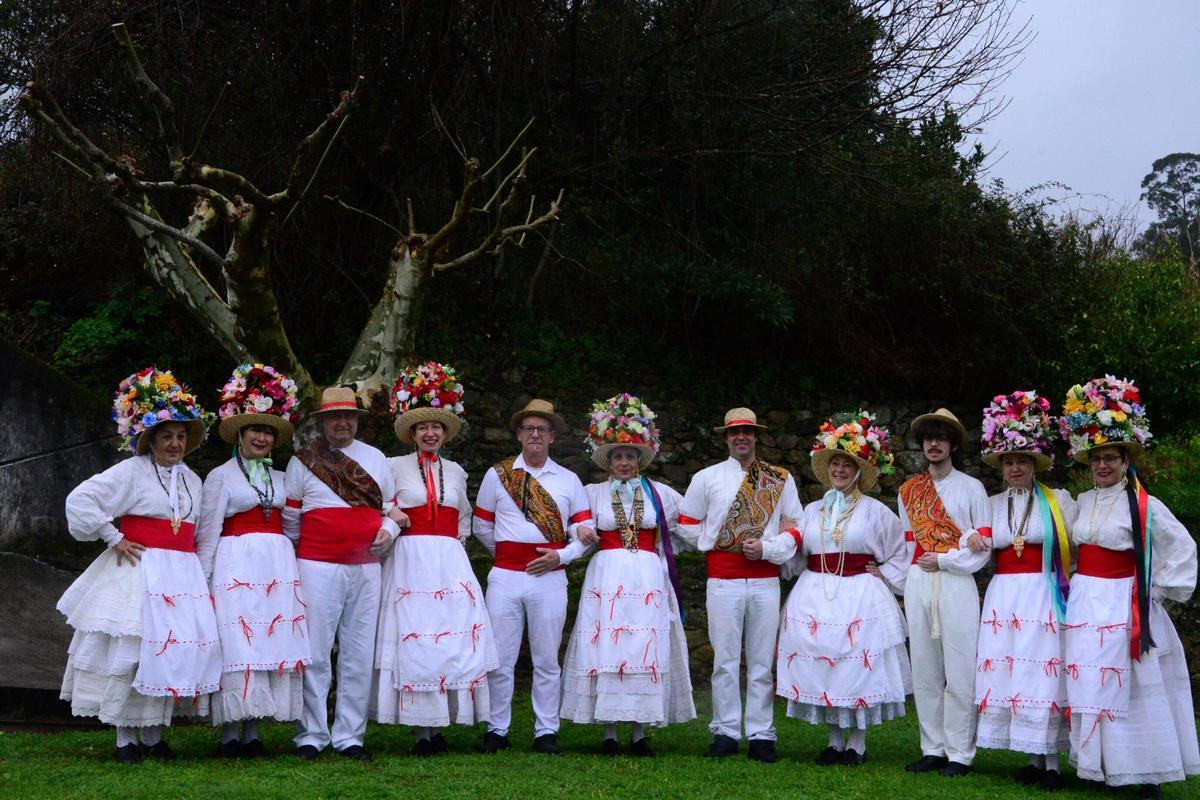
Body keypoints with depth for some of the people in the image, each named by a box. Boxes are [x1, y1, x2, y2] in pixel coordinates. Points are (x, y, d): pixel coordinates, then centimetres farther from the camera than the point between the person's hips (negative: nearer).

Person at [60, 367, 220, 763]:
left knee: (176, 649, 3)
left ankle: (153, 736, 14)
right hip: (138, 572, -6)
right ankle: (125, 738, 6)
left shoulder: (192, 480, 16)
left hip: (182, 576, 6)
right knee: (130, 649, -4)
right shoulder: (132, 471, -3)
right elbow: (80, 500, -9)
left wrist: (199, 574, 13)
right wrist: (113, 538, -8)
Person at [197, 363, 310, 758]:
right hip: (236, 566, -5)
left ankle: (253, 731, 7)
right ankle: (230, 732, -4)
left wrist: (292, 563, 5)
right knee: (236, 645, -9)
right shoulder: (221, 476, 3)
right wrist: (202, 581, -6)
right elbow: (208, 532, -1)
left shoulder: (279, 478, 17)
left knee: (273, 644, 1)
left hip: (278, 566, 5)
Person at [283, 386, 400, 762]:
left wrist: (387, 532, 0)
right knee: (315, 654, -3)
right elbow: (290, 517, 10)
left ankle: (349, 736, 12)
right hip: (318, 568, -3)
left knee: (359, 655, 4)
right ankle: (311, 735, 6)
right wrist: (292, 561, 12)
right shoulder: (303, 461, 5)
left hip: (365, 568, 3)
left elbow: (392, 507, 19)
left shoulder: (376, 458, 15)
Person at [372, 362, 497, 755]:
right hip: (409, 560, -3)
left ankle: (440, 726, 1)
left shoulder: (455, 471, 16)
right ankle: (421, 730, -4)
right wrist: (389, 513, -8)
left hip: (450, 562, 3)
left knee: (454, 640, -5)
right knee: (412, 641, -7)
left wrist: (455, 544, 12)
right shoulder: (395, 466, 7)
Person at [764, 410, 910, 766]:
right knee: (822, 667, 4)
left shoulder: (875, 511, 2)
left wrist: (884, 576, -3)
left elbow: (901, 553, 7)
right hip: (816, 597, 4)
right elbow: (794, 551, 8)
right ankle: (835, 740, 16)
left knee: (858, 668, -3)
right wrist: (764, 548, -7)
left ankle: (857, 742, 9)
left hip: (860, 597, -4)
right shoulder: (813, 510, 13)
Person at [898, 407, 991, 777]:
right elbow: (907, 545, 13)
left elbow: (983, 546, 0)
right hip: (918, 584, 4)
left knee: (959, 672, -3)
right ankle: (932, 749, 13)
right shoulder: (909, 490, 15)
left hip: (957, 584, -4)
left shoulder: (971, 488, 5)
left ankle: (960, 754, 2)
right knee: (924, 671, 6)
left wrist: (941, 559, -6)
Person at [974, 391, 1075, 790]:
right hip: (1003, 597, 4)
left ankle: (1051, 761, 2)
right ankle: (1034, 758, 10)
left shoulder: (1058, 500, 1)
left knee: (1045, 674, -5)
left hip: (1044, 597, -4)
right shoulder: (991, 505, 12)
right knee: (1008, 673, 1)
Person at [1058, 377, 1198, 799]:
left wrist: (1161, 588, -5)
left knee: (1129, 689, -3)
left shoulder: (1144, 506, -7)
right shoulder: (1083, 501, 9)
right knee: (1087, 687, 6)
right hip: (1083, 604, 5)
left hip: (1123, 605, -5)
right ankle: (1095, 766, 13)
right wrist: (1073, 585, 13)